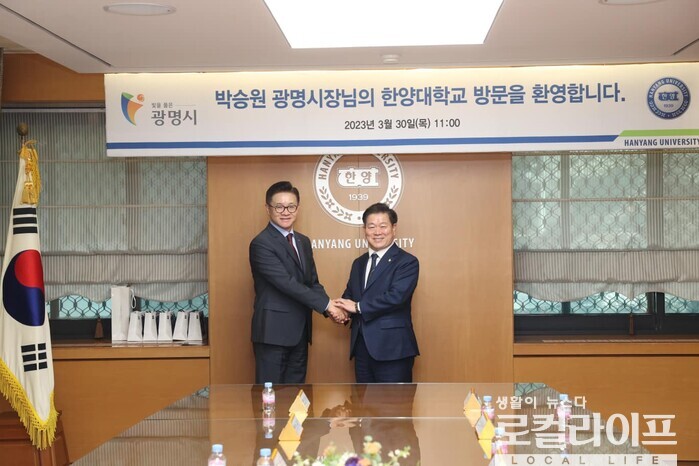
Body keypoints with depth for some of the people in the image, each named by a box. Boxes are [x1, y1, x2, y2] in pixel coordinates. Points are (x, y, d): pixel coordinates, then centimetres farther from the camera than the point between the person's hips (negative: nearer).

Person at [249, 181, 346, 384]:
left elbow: (312, 282, 14)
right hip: (273, 332, -8)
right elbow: (288, 283, -20)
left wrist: (331, 309, -5)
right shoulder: (261, 244, -13)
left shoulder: (303, 241, 14)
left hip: (299, 331, 8)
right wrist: (327, 304, -19)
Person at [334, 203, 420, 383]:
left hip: (392, 348, -7)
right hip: (362, 347, 7)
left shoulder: (407, 262, -6)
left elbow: (396, 296, -19)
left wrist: (358, 307, -14)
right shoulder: (359, 263, 17)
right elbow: (350, 295, 17)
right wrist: (340, 310, -7)